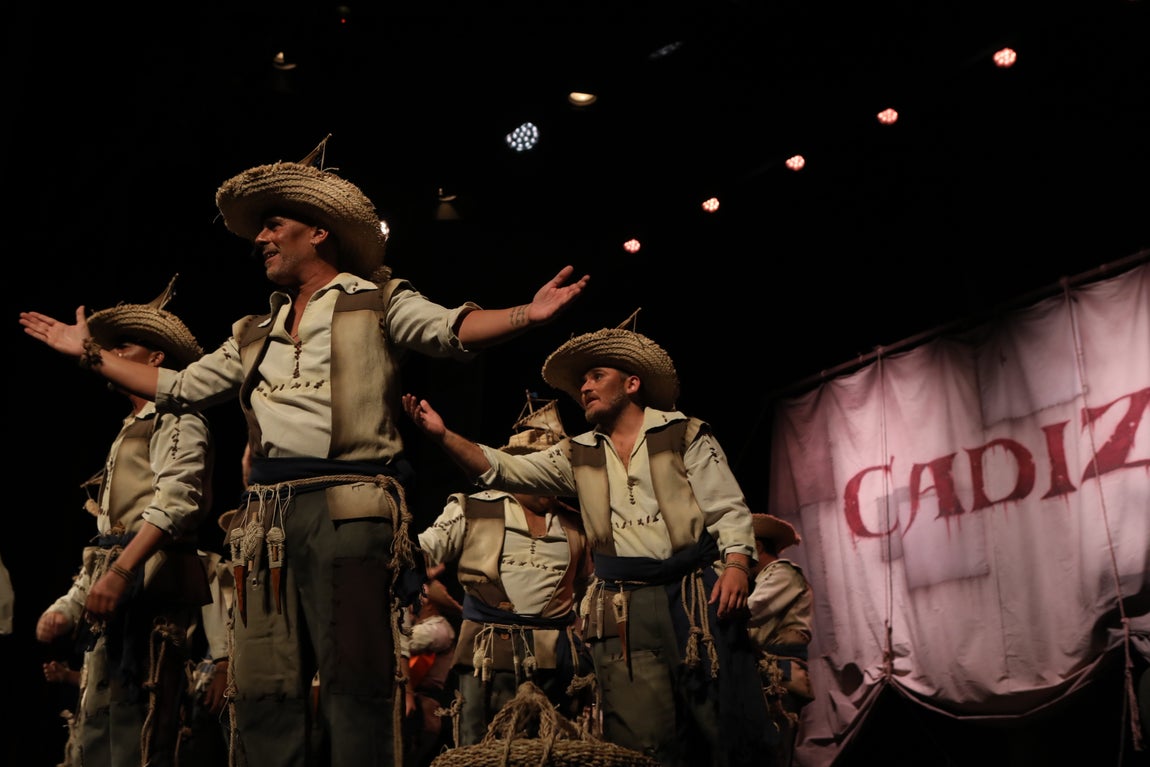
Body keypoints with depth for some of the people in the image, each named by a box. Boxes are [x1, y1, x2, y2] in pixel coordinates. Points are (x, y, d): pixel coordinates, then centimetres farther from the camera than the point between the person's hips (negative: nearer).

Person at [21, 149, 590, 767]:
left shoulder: (377, 302, 10)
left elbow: (450, 330, -5)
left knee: (356, 680, -7)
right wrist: (91, 352, 31)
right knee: (264, 688, 4)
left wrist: (525, 315, -24)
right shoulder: (254, 335, 27)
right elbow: (180, 389, 31)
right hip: (266, 514, 6)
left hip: (349, 508, -5)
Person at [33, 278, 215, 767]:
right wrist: (68, 605, 20)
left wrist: (122, 570, -27)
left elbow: (177, 498, -17)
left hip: (148, 586, -10)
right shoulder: (128, 433, 29)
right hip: (114, 598, 10)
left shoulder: (173, 415, 1)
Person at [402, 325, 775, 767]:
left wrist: (736, 565, -14)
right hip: (623, 608, 3)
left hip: (696, 594, -2)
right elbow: (504, 470, 9)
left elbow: (728, 509, 3)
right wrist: (444, 436, -4)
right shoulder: (577, 455, 17)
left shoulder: (685, 434, 8)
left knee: (726, 726, -4)